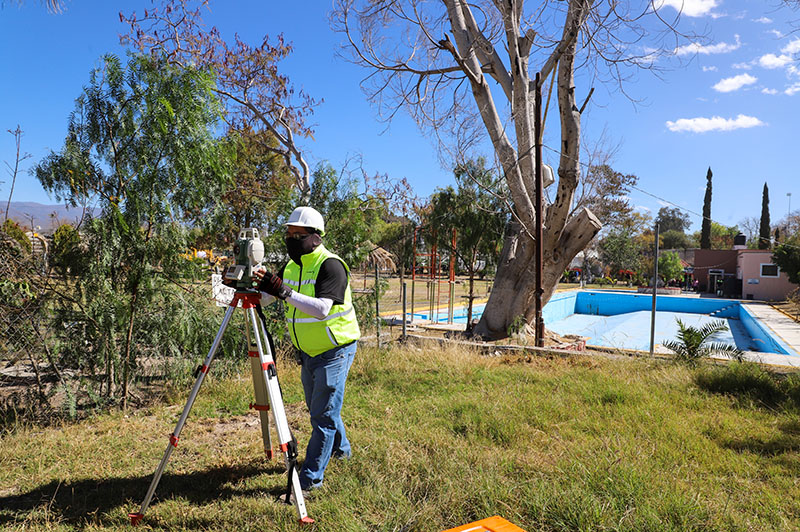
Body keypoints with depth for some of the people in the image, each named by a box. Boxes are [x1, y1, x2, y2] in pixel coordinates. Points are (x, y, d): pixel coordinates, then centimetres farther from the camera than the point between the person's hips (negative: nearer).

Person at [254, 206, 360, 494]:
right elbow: (263, 298, 3)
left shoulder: (330, 265, -20)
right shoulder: (291, 267, 5)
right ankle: (340, 447, 46)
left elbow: (322, 308, -32)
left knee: (323, 414, -3)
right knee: (317, 408, 22)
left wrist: (285, 292, -39)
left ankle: (311, 476, 9)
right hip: (308, 352, 9)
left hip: (335, 350, -9)